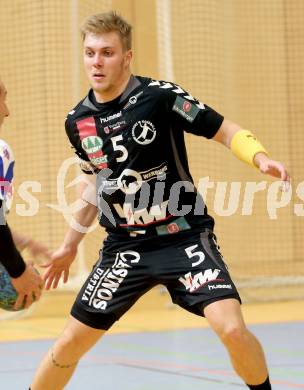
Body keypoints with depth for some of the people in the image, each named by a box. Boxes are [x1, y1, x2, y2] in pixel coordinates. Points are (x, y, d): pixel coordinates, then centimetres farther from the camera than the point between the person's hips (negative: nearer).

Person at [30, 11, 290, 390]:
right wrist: (70, 244, 24)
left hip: (184, 237, -4)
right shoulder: (78, 121, 1)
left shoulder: (159, 95, -13)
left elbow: (226, 131, -7)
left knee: (232, 330, -20)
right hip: (124, 247, 4)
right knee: (71, 343, 4)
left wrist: (261, 158, -27)